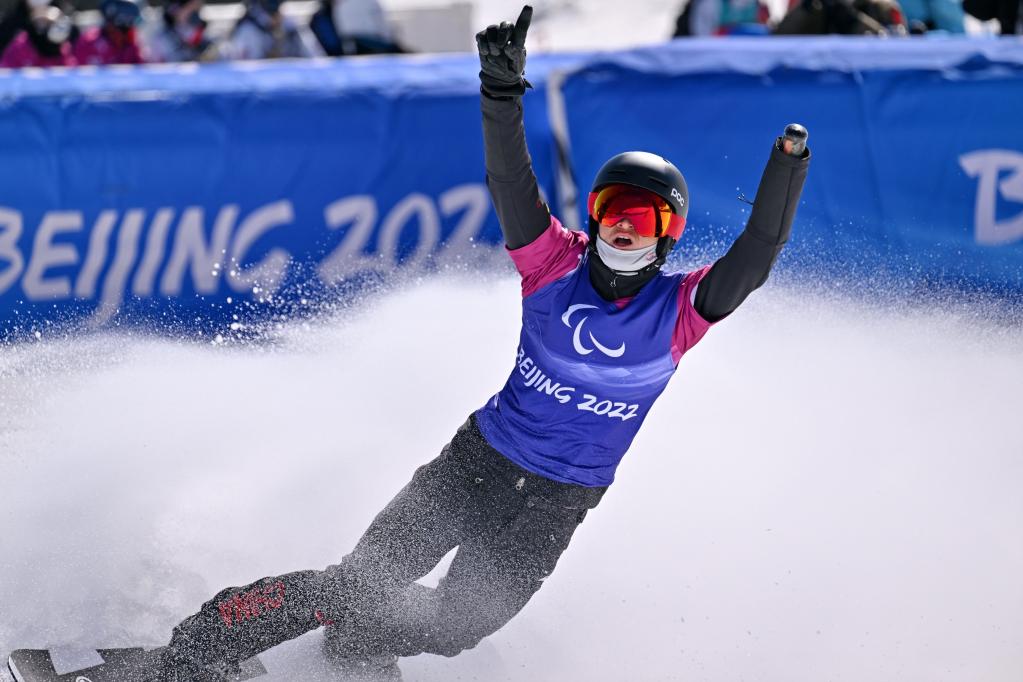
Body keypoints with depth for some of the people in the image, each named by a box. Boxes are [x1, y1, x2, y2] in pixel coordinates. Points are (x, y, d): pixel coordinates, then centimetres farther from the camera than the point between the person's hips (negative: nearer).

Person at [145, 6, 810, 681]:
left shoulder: (677, 310, -8)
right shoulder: (557, 263, -7)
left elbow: (751, 263, -22)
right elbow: (511, 182, -19)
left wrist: (785, 171, -37)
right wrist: (503, 88, -36)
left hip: (555, 503, 0)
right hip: (478, 459, 0)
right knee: (361, 584, -9)